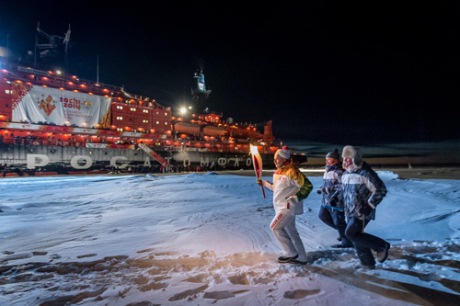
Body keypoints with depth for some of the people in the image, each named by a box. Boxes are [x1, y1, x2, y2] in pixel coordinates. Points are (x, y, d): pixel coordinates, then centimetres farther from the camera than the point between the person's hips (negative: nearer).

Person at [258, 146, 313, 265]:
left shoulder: (292, 172, -19)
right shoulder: (279, 172, 10)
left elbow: (308, 186, -22)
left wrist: (295, 198, -24)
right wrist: (264, 183, 14)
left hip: (288, 207, -9)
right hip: (281, 206, 9)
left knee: (275, 227, -6)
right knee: (291, 231, 14)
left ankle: (291, 253, 7)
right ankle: (301, 258, 26)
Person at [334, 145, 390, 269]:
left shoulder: (366, 173, -15)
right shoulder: (346, 174, 9)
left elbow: (381, 190, -13)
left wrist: (370, 205, -18)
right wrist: (336, 198, 12)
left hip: (362, 212, -8)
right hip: (350, 212, 8)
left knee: (351, 233, -14)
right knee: (356, 237, 11)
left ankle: (382, 246, 4)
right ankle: (368, 263, 27)